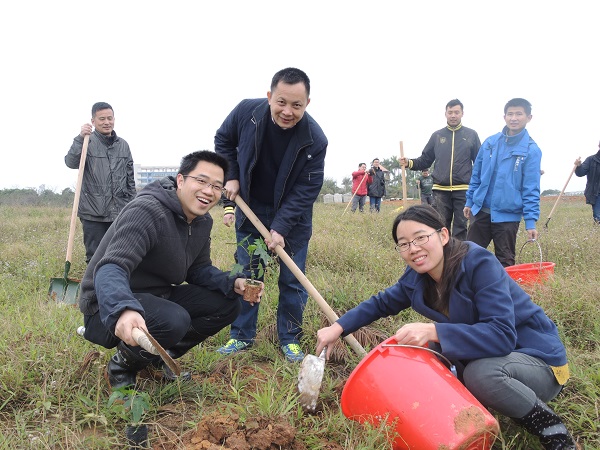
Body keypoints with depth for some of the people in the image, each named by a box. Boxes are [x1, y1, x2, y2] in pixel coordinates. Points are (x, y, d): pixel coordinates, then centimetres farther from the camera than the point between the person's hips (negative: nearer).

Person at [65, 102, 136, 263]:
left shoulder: (123, 145, 12)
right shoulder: (87, 142, -1)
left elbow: (130, 179, 16)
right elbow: (71, 162, -19)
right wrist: (80, 138, -30)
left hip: (120, 213, 4)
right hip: (93, 213, -4)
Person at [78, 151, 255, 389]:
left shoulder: (203, 222, 1)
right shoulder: (146, 211, -26)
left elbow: (199, 269, 9)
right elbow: (111, 268, -37)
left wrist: (232, 283, -11)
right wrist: (124, 310, -58)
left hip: (157, 298, 8)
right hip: (112, 306, -8)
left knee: (227, 304, -2)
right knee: (174, 320, -36)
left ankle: (162, 356, 11)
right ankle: (121, 366, -4)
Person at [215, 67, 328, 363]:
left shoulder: (315, 140, -23)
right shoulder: (246, 111, -17)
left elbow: (305, 191, -19)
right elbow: (223, 141, 5)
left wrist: (281, 228, -25)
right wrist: (231, 177, -6)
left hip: (292, 217, -2)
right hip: (250, 209, 2)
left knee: (292, 280, 3)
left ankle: (290, 339, 21)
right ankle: (241, 336, 22)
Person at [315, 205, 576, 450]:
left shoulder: (479, 263, -26)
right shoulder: (417, 277, -5)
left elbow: (501, 335, -34)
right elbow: (381, 303, 11)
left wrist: (433, 331, -44)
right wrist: (338, 327, 0)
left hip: (538, 361, -7)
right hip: (485, 355, 7)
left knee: (481, 373, -35)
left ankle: (549, 425, -9)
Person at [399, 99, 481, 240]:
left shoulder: (471, 135, 7)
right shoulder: (437, 136, 11)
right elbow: (425, 160, 12)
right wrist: (409, 163, -7)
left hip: (463, 191, -1)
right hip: (440, 191, 1)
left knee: (460, 228, 3)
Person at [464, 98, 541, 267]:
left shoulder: (531, 150, -7)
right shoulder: (490, 142, 4)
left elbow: (531, 189, -10)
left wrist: (530, 222, -14)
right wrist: (469, 201, 12)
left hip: (507, 215, -3)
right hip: (481, 211, 4)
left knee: (505, 263, 8)